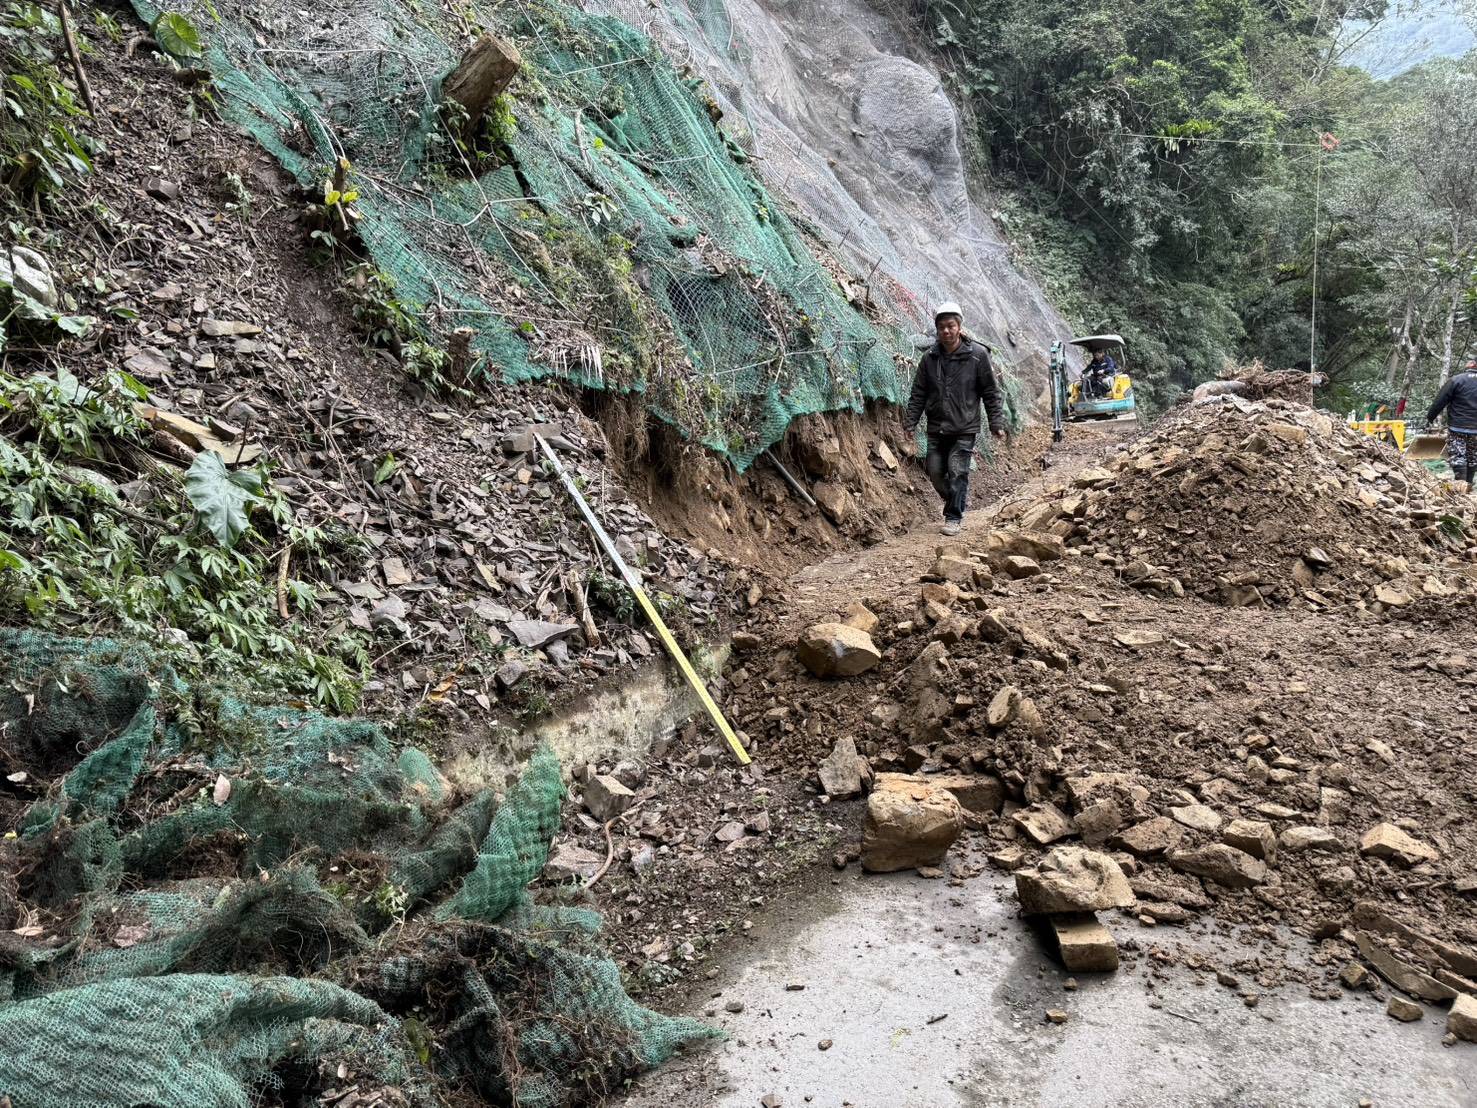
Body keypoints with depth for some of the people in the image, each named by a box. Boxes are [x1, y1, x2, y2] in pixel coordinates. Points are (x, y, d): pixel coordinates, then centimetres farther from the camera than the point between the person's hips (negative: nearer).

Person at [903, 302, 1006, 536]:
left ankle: (953, 517, 6)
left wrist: (996, 423, -4)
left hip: (964, 429, -4)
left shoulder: (977, 355, -6)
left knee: (957, 473, -7)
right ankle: (956, 498, 33)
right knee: (935, 472, 6)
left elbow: (990, 393, -1)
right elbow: (918, 394, 8)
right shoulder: (930, 358, 3)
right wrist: (910, 421, 2)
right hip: (936, 428, 4)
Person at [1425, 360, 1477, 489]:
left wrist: (1430, 417, 4)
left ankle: (1461, 482, -13)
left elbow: (1440, 401, -7)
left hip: (1457, 426, -4)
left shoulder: (1456, 380, -6)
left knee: (1457, 455, -3)